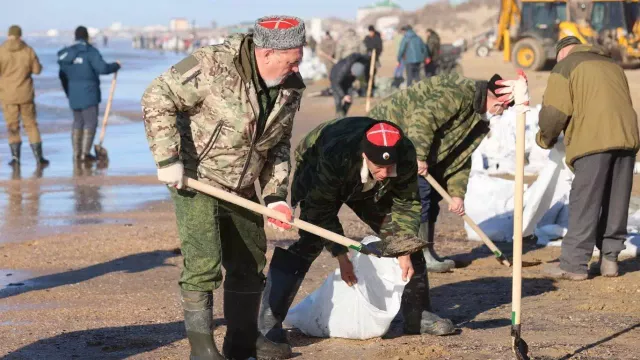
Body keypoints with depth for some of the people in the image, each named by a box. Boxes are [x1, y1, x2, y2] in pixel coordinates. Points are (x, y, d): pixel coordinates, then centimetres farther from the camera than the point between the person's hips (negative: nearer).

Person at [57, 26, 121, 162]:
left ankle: (77, 153, 13)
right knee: (90, 123, -1)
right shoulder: (90, 52, -11)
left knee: (78, 122, 16)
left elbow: (62, 75, 14)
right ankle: (85, 153, -6)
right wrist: (116, 65, 0)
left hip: (73, 94, 6)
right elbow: (103, 68, -19)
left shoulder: (67, 53, 9)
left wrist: (69, 92, 24)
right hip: (88, 94, -6)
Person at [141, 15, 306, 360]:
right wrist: (168, 159, -23)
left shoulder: (290, 88, -3)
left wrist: (275, 195, -2)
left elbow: (278, 145, 8)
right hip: (195, 180, -7)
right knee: (203, 265, -12)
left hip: (241, 190, 7)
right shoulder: (214, 66, -25)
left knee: (249, 266, 12)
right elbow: (157, 98, -20)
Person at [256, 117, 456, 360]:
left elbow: (406, 203, -16)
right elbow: (321, 210, -32)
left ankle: (418, 315, 18)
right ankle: (269, 326, -26)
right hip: (316, 179, -5)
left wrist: (405, 252, -20)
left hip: (370, 191, 5)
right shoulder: (335, 157, -44)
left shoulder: (405, 157, -32)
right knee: (304, 244, -24)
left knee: (405, 238, 1)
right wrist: (341, 256, -29)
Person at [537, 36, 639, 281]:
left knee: (584, 204, -4)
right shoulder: (613, 66, 29)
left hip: (593, 141, -6)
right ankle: (610, 258, 15)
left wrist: (545, 138, 17)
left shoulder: (565, 67, 7)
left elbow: (554, 113, -1)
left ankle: (574, 263, -2)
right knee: (616, 203, 11)